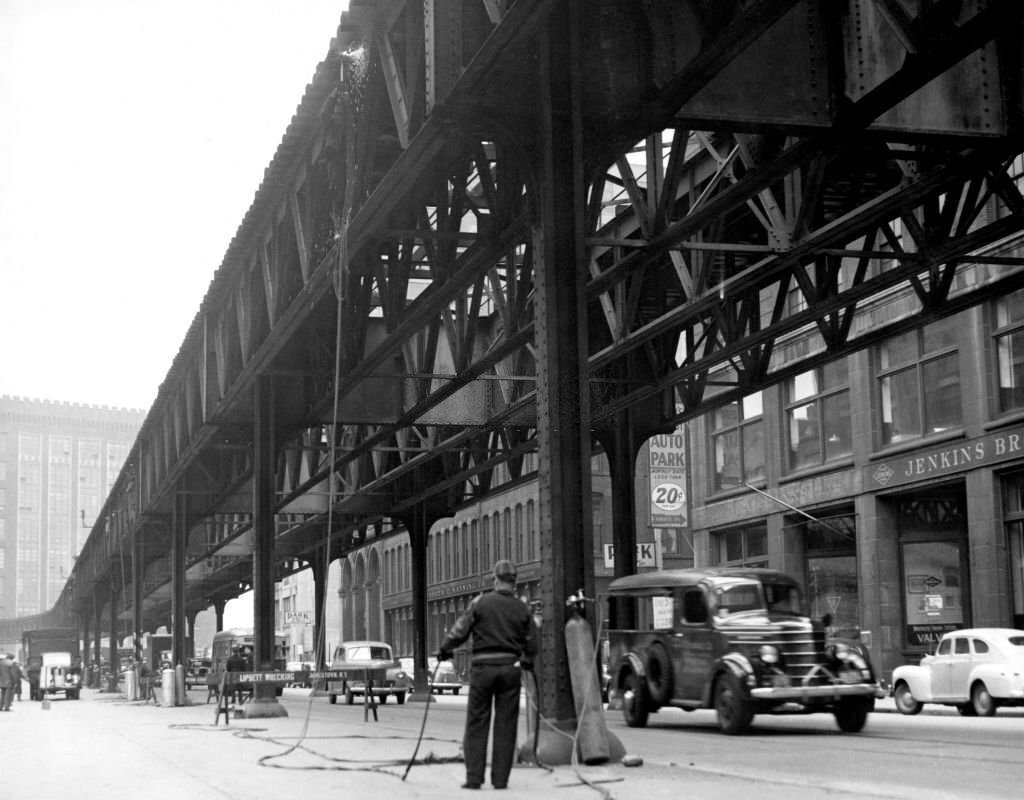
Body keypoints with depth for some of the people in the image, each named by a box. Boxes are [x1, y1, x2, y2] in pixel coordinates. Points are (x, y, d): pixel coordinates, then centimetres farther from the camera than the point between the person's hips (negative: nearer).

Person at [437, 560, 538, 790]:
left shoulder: (481, 602, -5)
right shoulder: (522, 609, 3)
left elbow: (460, 631, -6)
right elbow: (532, 642, 7)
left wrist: (444, 650, 10)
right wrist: (527, 661, 26)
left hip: (483, 667, -2)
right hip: (510, 668, 2)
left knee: (477, 724, 5)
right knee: (505, 726, 7)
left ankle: (474, 777, 2)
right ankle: (500, 778, 6)